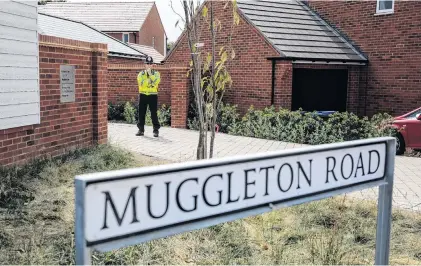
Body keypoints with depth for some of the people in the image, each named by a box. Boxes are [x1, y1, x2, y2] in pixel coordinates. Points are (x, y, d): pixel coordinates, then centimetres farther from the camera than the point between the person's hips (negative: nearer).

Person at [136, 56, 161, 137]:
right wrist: (149, 80, -14)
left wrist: (150, 74, -16)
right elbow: (141, 84, -10)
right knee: (141, 113, 5)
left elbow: (156, 82, -15)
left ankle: (156, 130, 6)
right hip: (143, 95, 2)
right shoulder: (141, 74, 6)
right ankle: (141, 130, 14)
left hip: (153, 95, -2)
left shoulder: (156, 73, 4)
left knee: (154, 113, -2)